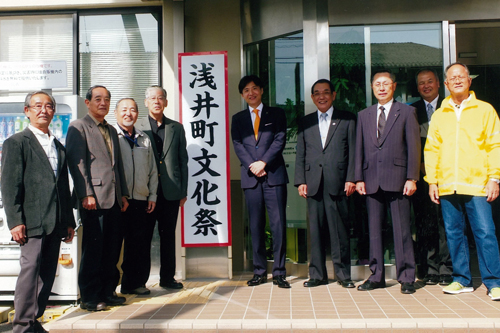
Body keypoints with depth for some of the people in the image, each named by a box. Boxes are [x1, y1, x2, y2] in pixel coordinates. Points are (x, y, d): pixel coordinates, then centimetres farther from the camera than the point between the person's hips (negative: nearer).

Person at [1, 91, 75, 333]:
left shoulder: (58, 147, 20)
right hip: (32, 222, -6)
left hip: (55, 222, 6)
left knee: (48, 272, 8)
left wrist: (69, 221, 17)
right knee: (30, 268, -7)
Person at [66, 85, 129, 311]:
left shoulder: (111, 130, 22)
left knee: (112, 249, 10)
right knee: (93, 248, -2)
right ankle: (89, 297, 8)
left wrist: (123, 194, 15)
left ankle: (107, 291, 21)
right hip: (94, 198, -7)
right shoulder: (78, 127, 0)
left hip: (114, 199, 7)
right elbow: (76, 163, -9)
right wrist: (86, 195, -17)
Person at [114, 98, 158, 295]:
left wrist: (152, 195, 10)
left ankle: (136, 282, 18)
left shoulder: (144, 139, 18)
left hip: (141, 200, 5)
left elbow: (153, 170, 19)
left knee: (140, 244, 6)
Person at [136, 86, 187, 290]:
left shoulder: (176, 128, 11)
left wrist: (183, 191, 5)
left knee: (168, 235, 8)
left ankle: (167, 277, 20)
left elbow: (183, 161, 10)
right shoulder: (137, 128, 3)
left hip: (170, 192, 2)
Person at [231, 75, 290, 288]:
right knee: (255, 225, 4)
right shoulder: (238, 119, 16)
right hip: (250, 177, 2)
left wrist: (263, 162, -11)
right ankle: (259, 271, 12)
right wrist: (252, 165, -9)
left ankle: (279, 272, 3)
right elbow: (238, 145, 6)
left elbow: (280, 141, 0)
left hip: (274, 174, -2)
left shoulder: (277, 114, 11)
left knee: (278, 223, -5)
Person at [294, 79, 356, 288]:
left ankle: (343, 274, 11)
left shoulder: (347, 120, 9)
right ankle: (317, 274, 13)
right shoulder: (305, 122, 16)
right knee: (315, 229, 4)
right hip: (313, 183, 2)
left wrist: (351, 179, -5)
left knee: (339, 229, 0)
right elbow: (300, 154, 12)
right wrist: (300, 181, 3)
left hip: (337, 182, -2)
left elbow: (352, 151, 4)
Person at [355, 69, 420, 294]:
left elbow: (413, 146, 1)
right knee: (374, 230, 7)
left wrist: (412, 178, -7)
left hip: (397, 179, -3)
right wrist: (359, 178, 5)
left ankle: (406, 278, 8)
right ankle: (376, 276, 16)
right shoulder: (363, 115, 16)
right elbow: (359, 149, 13)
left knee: (402, 230, -1)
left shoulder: (407, 112, 6)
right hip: (372, 180, 4)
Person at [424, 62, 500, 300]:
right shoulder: (439, 115, 13)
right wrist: (432, 181, 4)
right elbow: (431, 149, 12)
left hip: (477, 184, -3)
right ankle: (462, 280, 18)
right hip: (446, 187, 3)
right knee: (454, 234, 7)